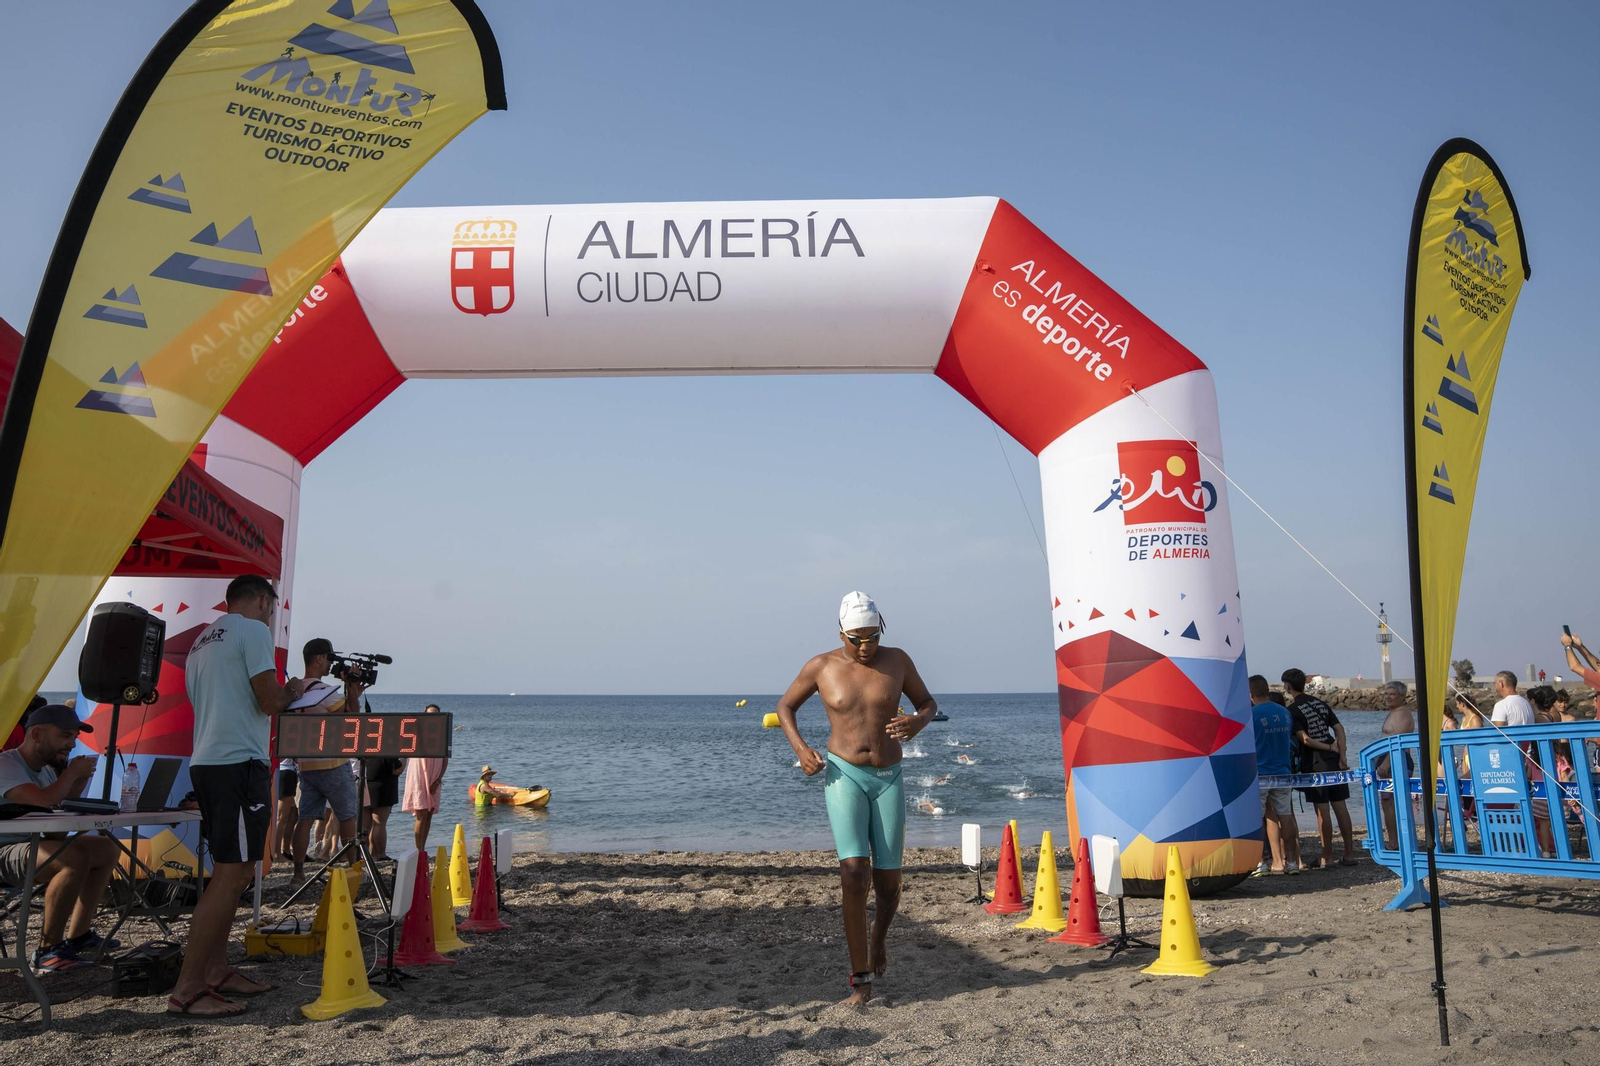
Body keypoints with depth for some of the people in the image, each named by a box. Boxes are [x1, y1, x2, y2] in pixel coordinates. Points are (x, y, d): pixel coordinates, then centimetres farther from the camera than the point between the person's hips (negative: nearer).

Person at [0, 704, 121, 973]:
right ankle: (47, 951, -22)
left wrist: (79, 780, 3)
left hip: (31, 845, 11)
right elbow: (44, 801, -34)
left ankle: (77, 936, 13)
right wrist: (72, 772, -16)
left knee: (108, 849, 10)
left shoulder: (44, 768, 11)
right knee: (76, 857, -34)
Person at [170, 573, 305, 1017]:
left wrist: (280, 695, 26)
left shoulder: (203, 639, 21)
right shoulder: (252, 631, -7)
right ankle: (186, 989, -8)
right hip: (238, 763, -10)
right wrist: (293, 691, 7)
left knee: (229, 872, 16)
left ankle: (216, 971, 19)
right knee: (232, 875, -9)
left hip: (205, 762, 10)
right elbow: (270, 701, -14)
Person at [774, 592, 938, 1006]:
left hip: (888, 779, 2)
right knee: (853, 871, -16)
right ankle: (861, 980, -7)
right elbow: (785, 705, 11)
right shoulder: (821, 667, -3)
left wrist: (918, 722, -12)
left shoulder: (897, 660, 0)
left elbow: (928, 702, 12)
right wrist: (800, 748, -5)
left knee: (887, 880, 5)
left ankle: (879, 934, 40)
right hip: (844, 775, -2)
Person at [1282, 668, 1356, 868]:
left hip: (1314, 763, -6)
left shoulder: (1293, 710, -8)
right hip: (1334, 761, 6)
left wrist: (1330, 747, -5)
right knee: (1340, 806, 9)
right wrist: (1341, 756, 1)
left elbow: (1304, 739, -16)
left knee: (1322, 810, -2)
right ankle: (1349, 854, 12)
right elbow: (1339, 729, 6)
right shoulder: (1320, 704, 13)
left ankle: (1327, 857, 3)